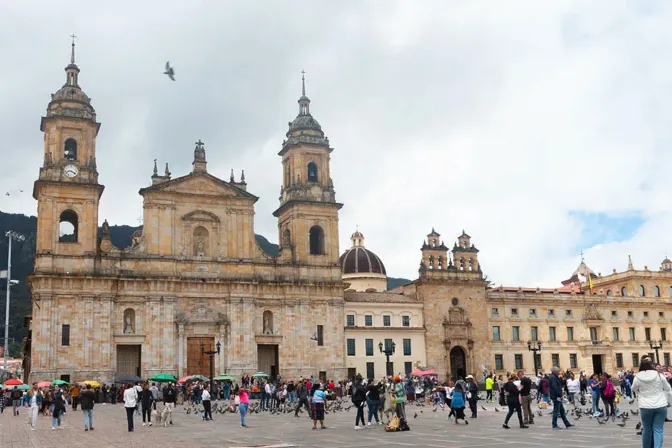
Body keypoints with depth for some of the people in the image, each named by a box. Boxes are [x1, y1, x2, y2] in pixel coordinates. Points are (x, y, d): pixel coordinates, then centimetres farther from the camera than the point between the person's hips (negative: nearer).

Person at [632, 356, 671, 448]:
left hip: (646, 406, 0)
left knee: (647, 429, 13)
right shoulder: (659, 375, -4)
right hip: (661, 406, 0)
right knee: (658, 429, 1)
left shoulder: (637, 377, -6)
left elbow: (634, 389, 12)